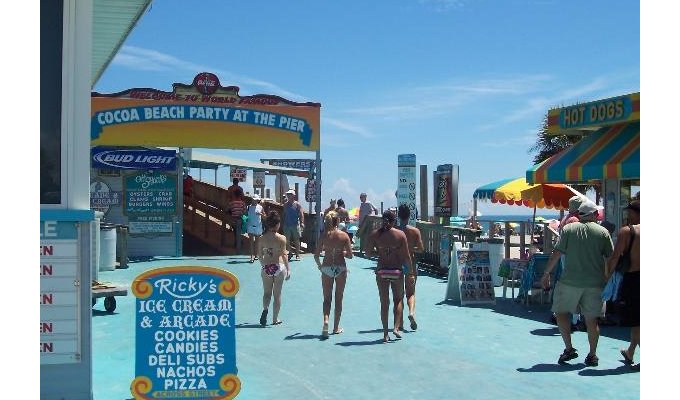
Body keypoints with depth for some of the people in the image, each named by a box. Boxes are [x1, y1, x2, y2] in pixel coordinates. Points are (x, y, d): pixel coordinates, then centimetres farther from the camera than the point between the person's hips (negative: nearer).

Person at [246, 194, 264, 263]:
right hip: (251, 226, -2)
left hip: (258, 226, 2)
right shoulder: (248, 207, 1)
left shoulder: (260, 207, 4)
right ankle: (252, 257, -15)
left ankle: (255, 255, 21)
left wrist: (261, 214, -12)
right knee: (251, 241, -10)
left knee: (257, 242, 10)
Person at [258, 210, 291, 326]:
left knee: (267, 292, 17)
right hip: (279, 267, -2)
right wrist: (288, 269, -3)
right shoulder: (281, 238, -10)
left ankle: (265, 309, -11)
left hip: (266, 268, 2)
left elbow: (259, 255, 5)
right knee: (277, 294, 10)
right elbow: (284, 255, -11)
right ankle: (275, 319, 16)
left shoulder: (262, 238, -2)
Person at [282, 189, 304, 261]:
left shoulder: (297, 204, -2)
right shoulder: (285, 204, 8)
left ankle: (297, 254, 8)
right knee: (287, 240, 3)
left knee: (296, 240, 2)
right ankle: (289, 253, 14)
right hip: (287, 225, 3)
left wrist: (302, 222, -19)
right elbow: (283, 214, 12)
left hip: (295, 225, -3)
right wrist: (283, 223, 7)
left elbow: (301, 214, -7)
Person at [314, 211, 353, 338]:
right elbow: (350, 255, -4)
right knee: (338, 299, 13)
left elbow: (316, 255, -5)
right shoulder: (344, 236, -6)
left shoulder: (324, 236, -5)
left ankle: (326, 320, -16)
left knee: (327, 298, 9)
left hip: (327, 268, 0)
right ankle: (336, 327, 19)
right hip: (340, 268, 0)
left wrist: (319, 265, 12)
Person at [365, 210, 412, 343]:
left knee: (384, 303, 9)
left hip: (381, 271, 1)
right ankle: (396, 327, 3)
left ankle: (385, 333, 10)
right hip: (397, 271, -1)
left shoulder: (374, 235, -3)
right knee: (398, 299, 17)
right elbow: (406, 256, -5)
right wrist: (410, 268, 8)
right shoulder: (401, 234, -5)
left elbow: (368, 253, 1)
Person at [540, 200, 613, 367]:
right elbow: (611, 258, 4)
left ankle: (569, 348, 5)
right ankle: (592, 355, 15)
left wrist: (546, 274, 3)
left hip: (570, 281, -2)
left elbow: (556, 254, -4)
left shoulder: (569, 229, 1)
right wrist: (608, 279, 16)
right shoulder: (603, 232, 4)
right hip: (595, 283, 2)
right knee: (591, 318, 9)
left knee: (561, 312, 11)